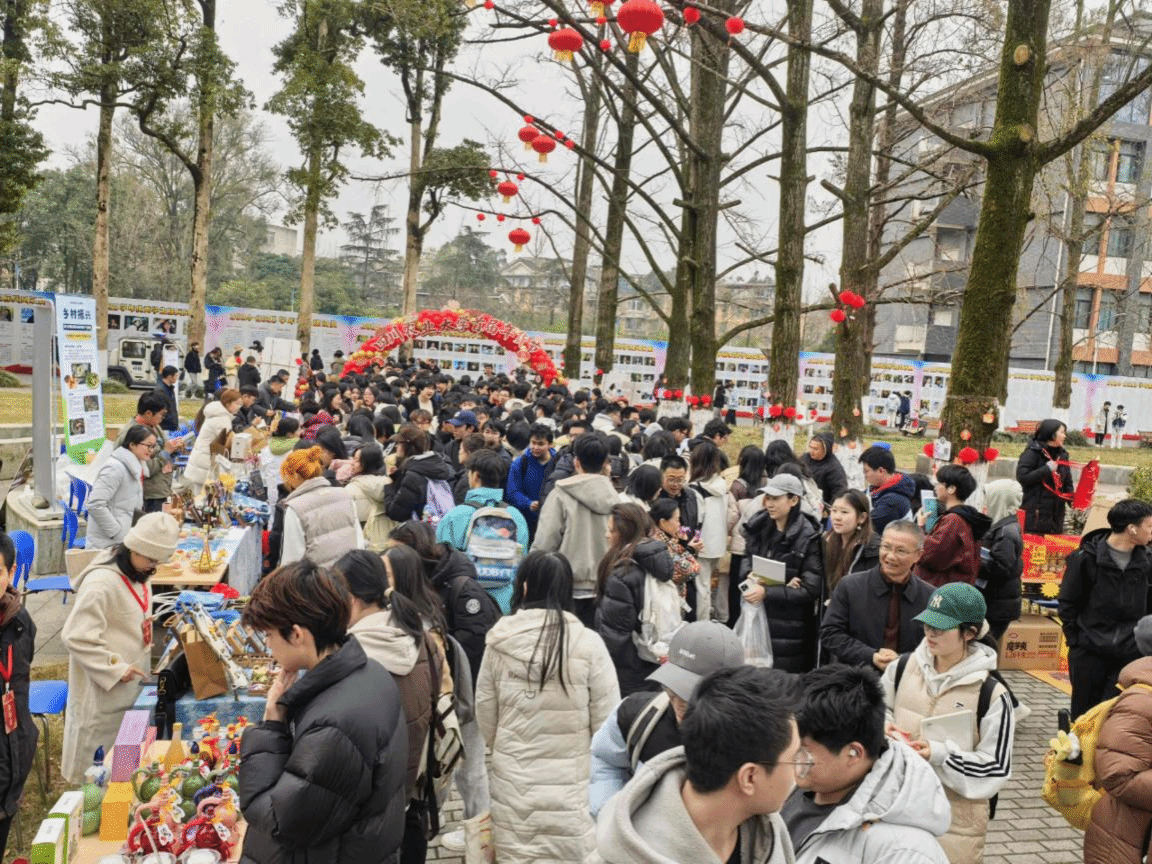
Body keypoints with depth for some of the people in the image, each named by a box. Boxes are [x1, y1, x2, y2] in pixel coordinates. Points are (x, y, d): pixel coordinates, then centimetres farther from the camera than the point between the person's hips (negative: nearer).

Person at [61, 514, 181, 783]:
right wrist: (115, 669, -24)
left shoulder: (138, 573, -1)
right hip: (103, 688, -8)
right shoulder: (101, 583, -29)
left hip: (130, 680, 8)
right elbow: (77, 637, -27)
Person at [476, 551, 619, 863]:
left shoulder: (500, 641, -6)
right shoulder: (588, 643, -12)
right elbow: (607, 721, -7)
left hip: (512, 782, 2)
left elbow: (485, 715, 4)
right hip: (571, 784, -2)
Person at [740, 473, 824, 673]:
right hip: (757, 618, 5)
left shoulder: (808, 538, -12)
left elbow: (811, 589, -14)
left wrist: (766, 592, -21)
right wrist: (749, 574, -7)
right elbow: (747, 557, 17)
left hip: (789, 628, -4)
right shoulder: (759, 527, 4)